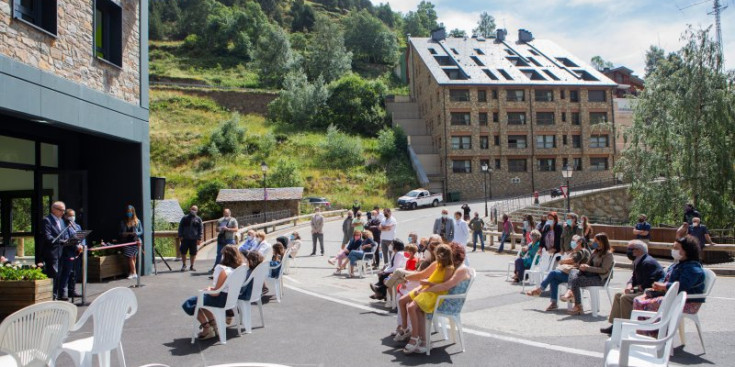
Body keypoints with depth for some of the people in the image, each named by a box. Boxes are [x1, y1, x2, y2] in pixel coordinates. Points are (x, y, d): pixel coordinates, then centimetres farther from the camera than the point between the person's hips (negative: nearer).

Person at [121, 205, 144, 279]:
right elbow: (121, 233, 6)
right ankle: (134, 273, 4)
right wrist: (129, 233, -14)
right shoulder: (123, 222, 6)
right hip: (127, 242, 0)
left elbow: (141, 231, 8)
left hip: (135, 241, 0)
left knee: (133, 257, 1)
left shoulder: (137, 221, 6)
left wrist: (136, 233, -13)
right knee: (130, 258, -2)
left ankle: (131, 272, 10)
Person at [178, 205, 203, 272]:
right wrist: (180, 236, -2)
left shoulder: (198, 219, 7)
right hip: (185, 239, 0)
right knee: (183, 252, 2)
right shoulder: (185, 218, 8)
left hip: (194, 239, 0)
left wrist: (199, 239, -3)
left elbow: (201, 229, 5)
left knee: (193, 253, 4)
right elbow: (180, 227, 9)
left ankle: (191, 266, 17)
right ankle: (184, 265, 17)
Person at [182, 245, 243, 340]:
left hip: (220, 299, -8)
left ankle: (207, 329, 9)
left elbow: (216, 293, -21)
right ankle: (213, 325, 25)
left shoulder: (223, 270, -24)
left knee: (189, 304, 8)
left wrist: (209, 290, -1)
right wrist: (212, 288, 12)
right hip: (231, 297, 8)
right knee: (203, 299, 30)